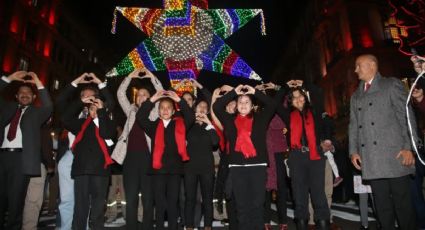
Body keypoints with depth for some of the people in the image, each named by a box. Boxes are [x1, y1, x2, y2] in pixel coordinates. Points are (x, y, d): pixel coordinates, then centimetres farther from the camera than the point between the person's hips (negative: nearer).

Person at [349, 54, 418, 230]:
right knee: (382, 205, 8)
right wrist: (353, 151, 6)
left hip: (394, 154, -4)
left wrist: (409, 147, -10)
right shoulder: (356, 96, 20)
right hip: (370, 160, 4)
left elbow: (406, 116, -2)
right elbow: (353, 125, 16)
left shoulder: (392, 85, 6)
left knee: (403, 202, 2)